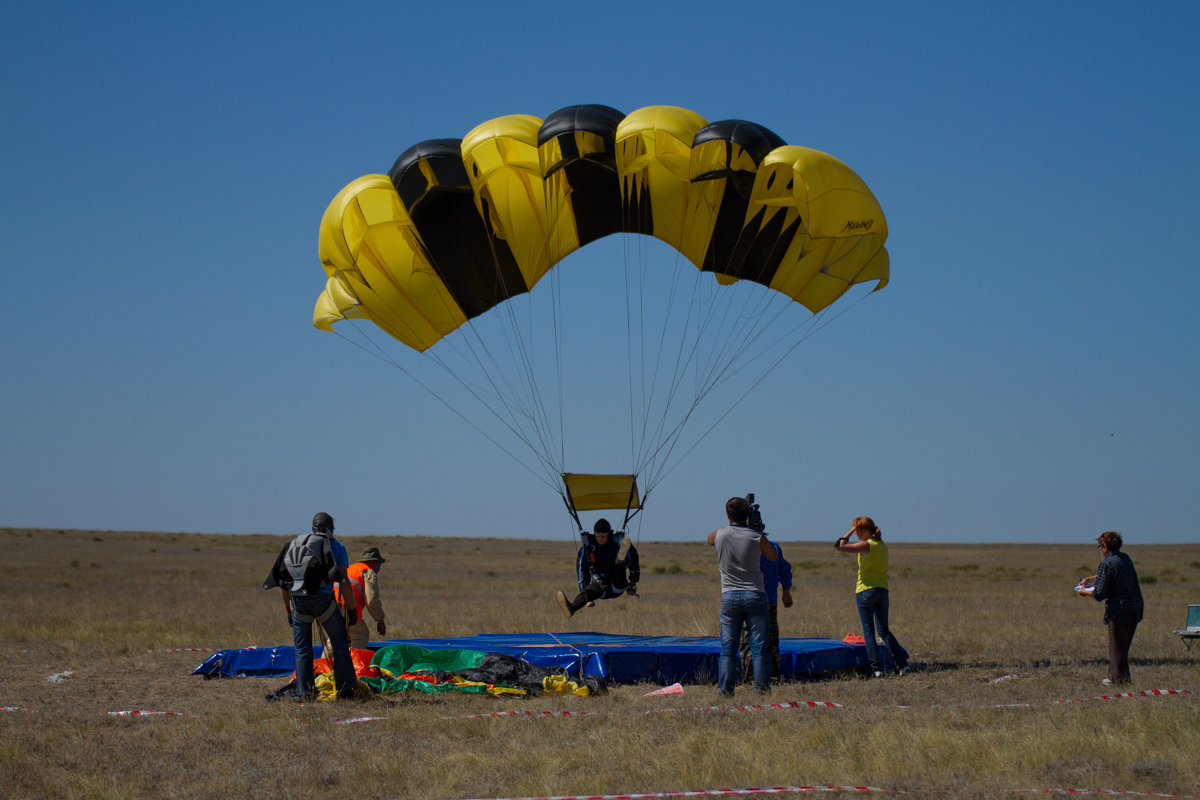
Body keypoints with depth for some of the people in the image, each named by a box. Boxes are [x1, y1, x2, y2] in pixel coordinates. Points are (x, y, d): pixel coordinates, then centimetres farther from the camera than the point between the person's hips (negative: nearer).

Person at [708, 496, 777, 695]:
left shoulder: (720, 535, -1)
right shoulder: (757, 537, -6)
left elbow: (709, 539, 25)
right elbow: (773, 557, 13)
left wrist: (731, 526, 29)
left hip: (729, 596, 1)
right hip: (755, 595, -1)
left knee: (728, 648, 5)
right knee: (758, 647, 2)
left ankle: (725, 689, 2)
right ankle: (762, 688, 2)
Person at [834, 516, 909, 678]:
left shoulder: (866, 545, -12)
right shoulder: (883, 546, 10)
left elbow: (839, 546, -13)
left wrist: (850, 532, -4)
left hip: (865, 591, -7)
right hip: (883, 590, 7)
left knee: (868, 631, -1)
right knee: (884, 630, 13)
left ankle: (877, 668, -4)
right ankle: (902, 663, 7)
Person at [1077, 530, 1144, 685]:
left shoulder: (1107, 564, -16)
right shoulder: (1125, 558, 10)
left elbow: (1099, 594, -16)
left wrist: (1085, 592, 3)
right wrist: (1090, 579, 31)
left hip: (1119, 610, -8)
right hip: (1136, 608, 8)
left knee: (1117, 646, 5)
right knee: (1124, 644, 17)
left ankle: (1118, 678, 12)